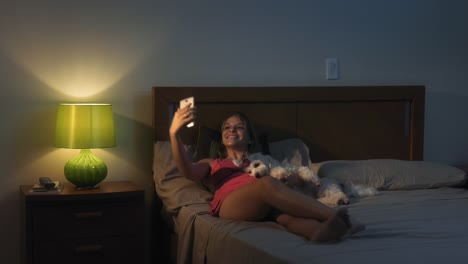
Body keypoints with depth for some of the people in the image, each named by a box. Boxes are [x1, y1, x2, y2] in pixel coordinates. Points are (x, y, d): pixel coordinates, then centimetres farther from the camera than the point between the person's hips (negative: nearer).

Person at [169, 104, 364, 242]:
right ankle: (334, 215, -54)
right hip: (231, 203, -2)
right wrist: (174, 132, -5)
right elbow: (187, 171, 9)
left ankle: (321, 231, -73)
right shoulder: (211, 164, 36)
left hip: (264, 204, 2)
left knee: (284, 211, -38)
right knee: (268, 184, -37)